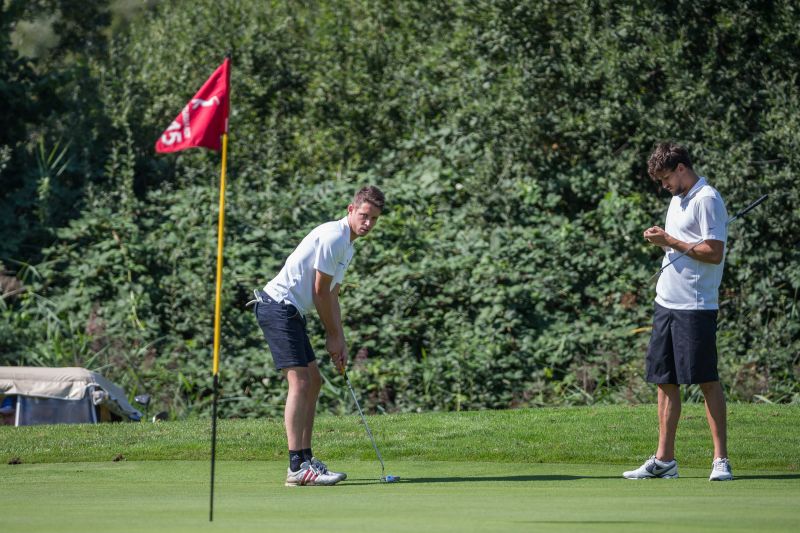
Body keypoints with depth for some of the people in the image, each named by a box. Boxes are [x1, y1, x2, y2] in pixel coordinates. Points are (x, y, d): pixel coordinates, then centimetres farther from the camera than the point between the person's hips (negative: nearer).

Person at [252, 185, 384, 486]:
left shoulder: (346, 246, 19)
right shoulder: (332, 238, -15)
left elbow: (332, 295, 23)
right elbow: (320, 291, -13)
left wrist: (339, 341, 15)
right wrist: (334, 336, -1)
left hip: (290, 312, 11)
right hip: (279, 306, -11)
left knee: (313, 382, 12)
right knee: (299, 382, -17)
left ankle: (305, 459, 14)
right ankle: (297, 467, -22)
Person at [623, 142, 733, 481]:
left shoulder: (707, 200, -11)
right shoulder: (677, 201, 18)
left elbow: (714, 253, -17)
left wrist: (671, 241, -13)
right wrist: (661, 239, 5)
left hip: (695, 307, -9)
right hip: (667, 302, 9)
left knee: (707, 380, -6)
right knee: (665, 380, 8)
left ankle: (721, 459, -3)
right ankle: (664, 460, 11)